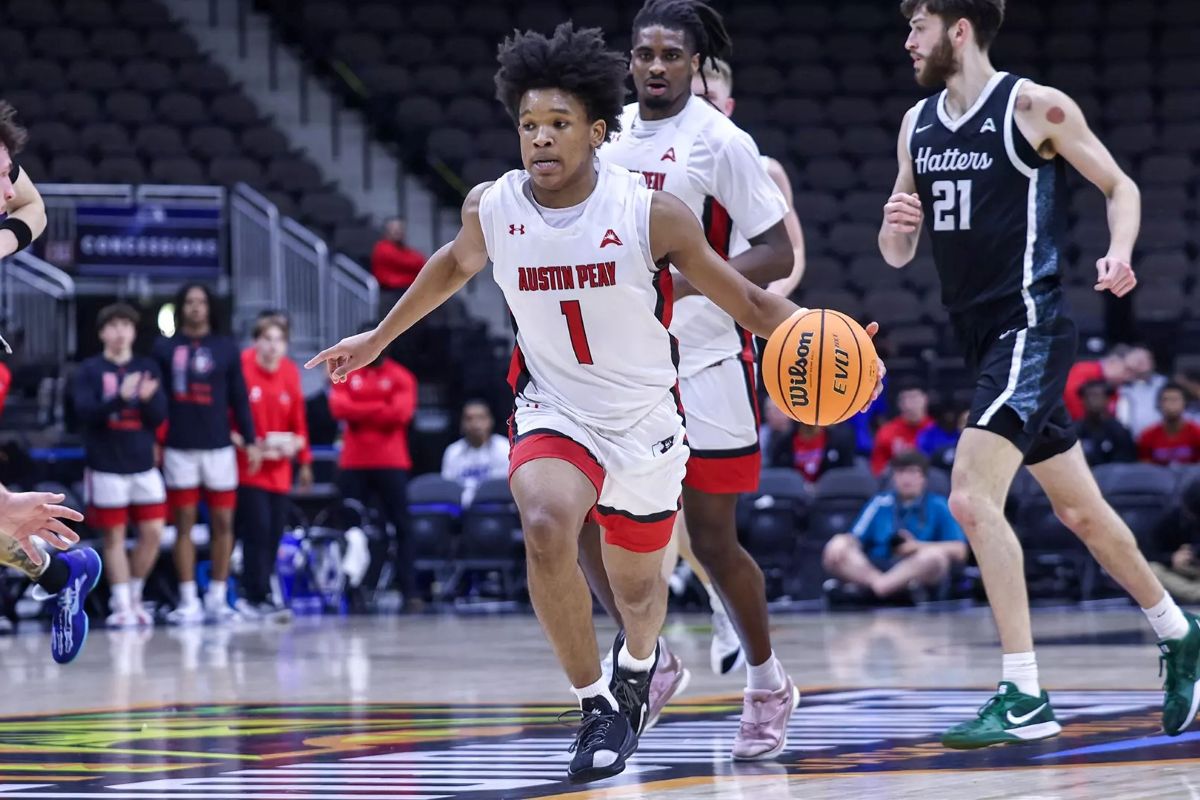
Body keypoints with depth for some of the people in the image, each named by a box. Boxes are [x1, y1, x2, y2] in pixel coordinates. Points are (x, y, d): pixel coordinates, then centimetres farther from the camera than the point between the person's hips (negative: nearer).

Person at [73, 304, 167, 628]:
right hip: (106, 465, -3)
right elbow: (85, 412, -11)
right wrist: (120, 397, -25)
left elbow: (160, 416, 4)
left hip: (143, 464, 3)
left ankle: (133, 596, 16)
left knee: (153, 532, -2)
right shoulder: (90, 370, 1)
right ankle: (122, 606, 5)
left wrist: (147, 399, -18)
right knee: (114, 536, 1)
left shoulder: (148, 368, 8)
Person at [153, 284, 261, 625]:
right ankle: (188, 600, 3)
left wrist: (250, 440, 3)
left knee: (223, 522, 1)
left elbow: (239, 398, 8)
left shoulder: (226, 348, 7)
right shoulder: (165, 348, 5)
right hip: (179, 449, -1)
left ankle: (218, 597, 9)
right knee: (184, 524, 0)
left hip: (218, 447, 1)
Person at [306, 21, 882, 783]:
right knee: (546, 529, -31)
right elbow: (457, 265, 13)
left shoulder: (653, 214, -19)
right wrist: (379, 338, 22)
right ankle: (598, 706, -15)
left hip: (646, 420, 0)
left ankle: (637, 663, 56)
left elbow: (748, 301, -12)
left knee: (637, 583, 17)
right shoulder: (490, 208, -11)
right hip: (554, 414, 0)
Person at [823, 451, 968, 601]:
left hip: (917, 571, -2)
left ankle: (879, 585, -43)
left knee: (935, 554, -34)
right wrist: (844, 543, -11)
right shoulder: (880, 503, 19)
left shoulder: (938, 507, 12)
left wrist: (918, 546, -8)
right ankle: (878, 582, -44)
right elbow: (855, 538, 13)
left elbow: (959, 551, 3)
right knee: (836, 547, -23)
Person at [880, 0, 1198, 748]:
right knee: (1080, 509, 16)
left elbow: (1120, 185, 0)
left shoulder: (1035, 107, -9)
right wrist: (895, 225, -9)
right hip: (981, 334, 8)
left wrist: (1119, 253, -19)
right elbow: (898, 256, 14)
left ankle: (1025, 698, -18)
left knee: (972, 494, -20)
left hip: (1031, 328, -8)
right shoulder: (917, 125, 11)